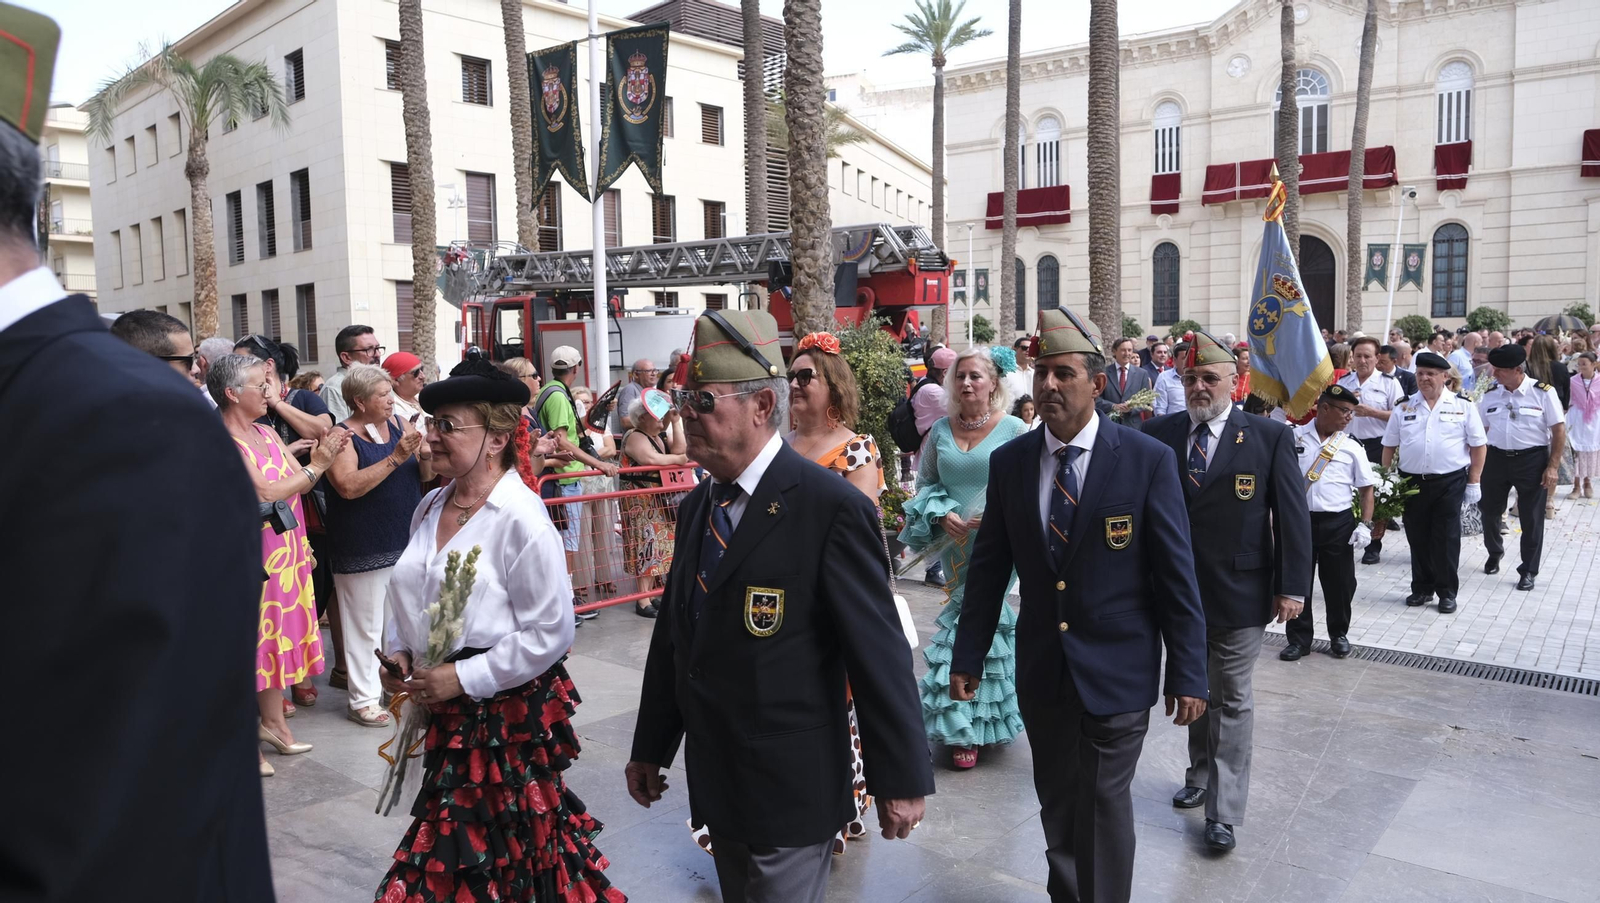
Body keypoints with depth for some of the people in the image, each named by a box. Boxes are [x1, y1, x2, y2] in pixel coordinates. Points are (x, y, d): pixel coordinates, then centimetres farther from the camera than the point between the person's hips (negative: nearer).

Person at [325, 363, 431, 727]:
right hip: (364, 550, -5)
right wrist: (394, 458, -26)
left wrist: (427, 456, -11)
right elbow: (349, 486, -23)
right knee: (366, 625, 3)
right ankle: (363, 699, 14)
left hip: (407, 543, 6)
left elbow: (425, 476, 11)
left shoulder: (401, 424, 7)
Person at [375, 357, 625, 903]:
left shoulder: (520, 518, -19)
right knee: (452, 836, 20)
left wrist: (463, 678, -19)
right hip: (442, 709, 7)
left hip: (507, 710, -7)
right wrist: (398, 651, 2)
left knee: (504, 848, 9)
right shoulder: (431, 507, 5)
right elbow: (409, 594, 19)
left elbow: (550, 632, -20)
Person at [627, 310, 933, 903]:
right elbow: (672, 631, 11)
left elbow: (881, 652, -17)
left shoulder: (832, 508, -18)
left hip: (789, 789, -7)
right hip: (714, 785, 7)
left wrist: (903, 778, -13)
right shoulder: (698, 505, 6)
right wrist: (650, 749, 15)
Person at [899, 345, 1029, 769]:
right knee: (964, 625, 10)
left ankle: (981, 719, 17)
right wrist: (942, 515, -7)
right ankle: (963, 728, 26)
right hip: (956, 548, 3)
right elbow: (925, 484, 10)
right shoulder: (940, 431, 5)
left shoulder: (1014, 430, -5)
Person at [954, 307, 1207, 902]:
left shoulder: (1148, 460, -10)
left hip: (1117, 670, -3)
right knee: (1057, 804, 17)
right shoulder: (1009, 462, -1)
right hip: (1041, 670, 4)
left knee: (1103, 804, 5)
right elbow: (988, 568, 4)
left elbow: (1176, 575, -8)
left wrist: (1187, 674, -7)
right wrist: (967, 657, 5)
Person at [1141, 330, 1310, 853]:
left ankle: (1225, 810, 16)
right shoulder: (1159, 434, -2)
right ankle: (1201, 776, 38)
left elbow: (1293, 515, -6)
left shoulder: (1270, 437, -7)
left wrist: (1293, 586, -9)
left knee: (1232, 700, 7)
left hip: (1239, 593, -3)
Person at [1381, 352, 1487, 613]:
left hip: (1450, 482, -2)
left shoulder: (1463, 406, 0)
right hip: (1412, 481, 2)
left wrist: (1474, 482, -3)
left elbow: (1478, 446, 1)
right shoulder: (1404, 408, 6)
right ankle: (1422, 588, 23)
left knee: (1446, 538, 3)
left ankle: (1447, 592, 15)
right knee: (1417, 538, 10)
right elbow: (1389, 446, 10)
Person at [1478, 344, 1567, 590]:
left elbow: (1559, 430, -6)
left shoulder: (1543, 392, -8)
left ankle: (1529, 571, 18)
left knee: (1531, 518, 5)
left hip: (1532, 460, -3)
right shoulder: (1490, 395, 3)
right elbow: (1481, 431, 10)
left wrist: (1553, 467, -11)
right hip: (1496, 458, 3)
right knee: (1489, 510, 13)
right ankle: (1494, 552, 40)